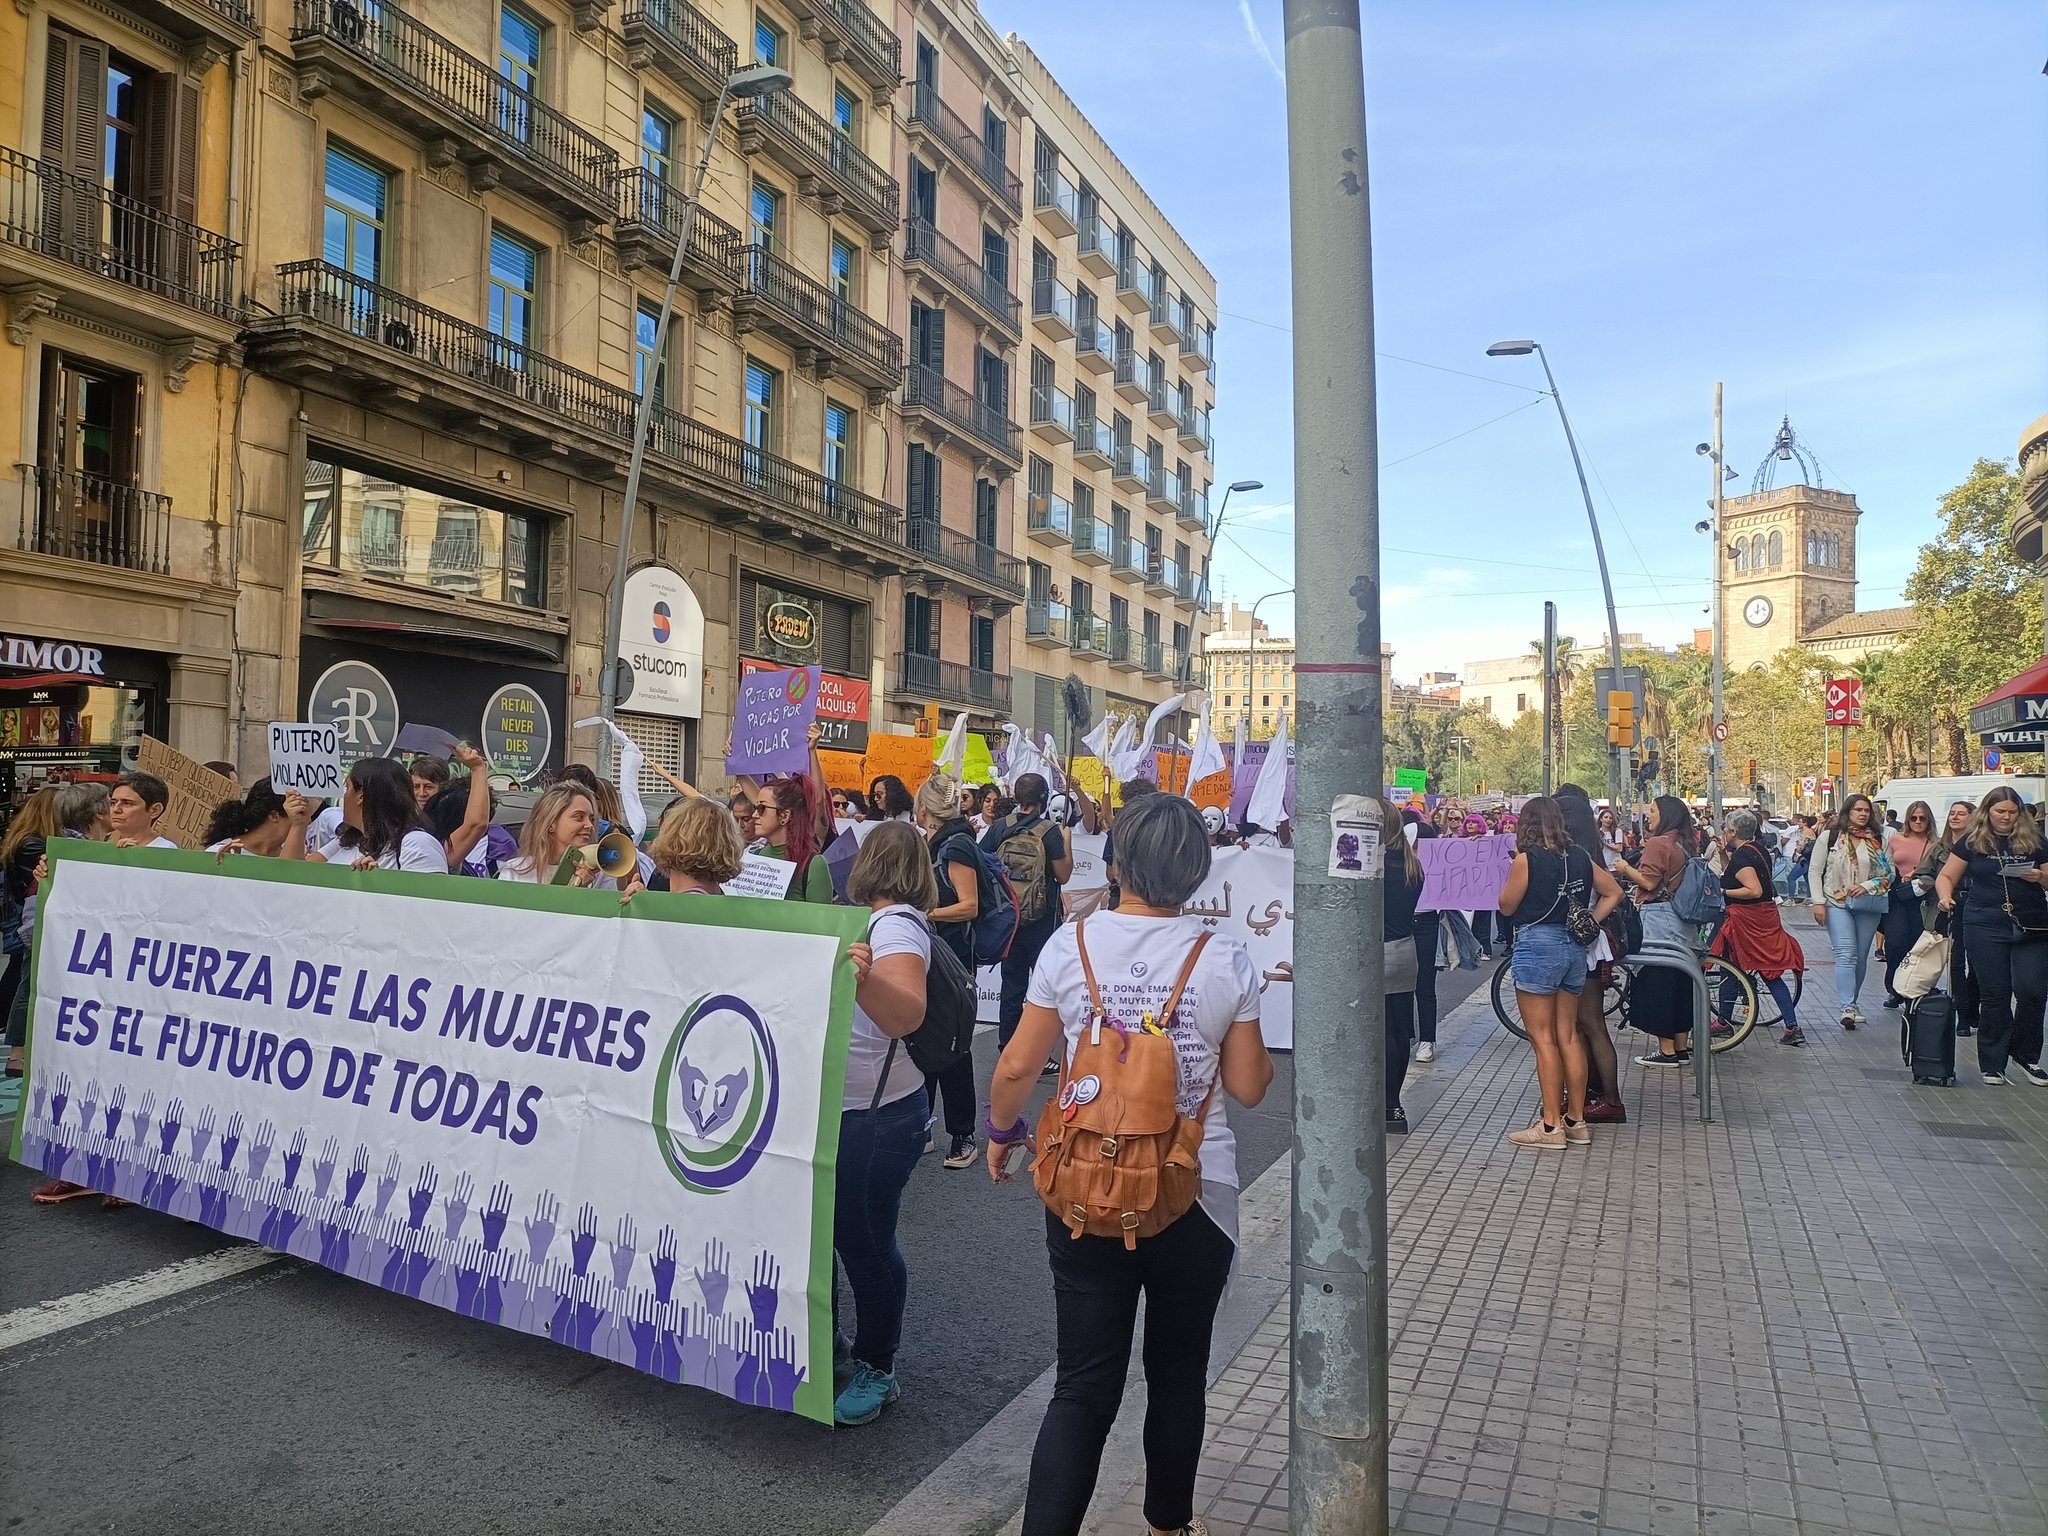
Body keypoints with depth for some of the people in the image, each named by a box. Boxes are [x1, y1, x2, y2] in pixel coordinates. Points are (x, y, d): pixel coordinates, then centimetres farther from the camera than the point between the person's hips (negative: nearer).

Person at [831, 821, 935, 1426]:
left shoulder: (896, 924, -18)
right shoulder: (877, 920, 10)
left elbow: (907, 1015, -35)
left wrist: (863, 981, -52)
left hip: (874, 1118, -9)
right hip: (835, 1108, 9)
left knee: (864, 1240, 2)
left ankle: (876, 1372, 20)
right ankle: (828, 1346, 37)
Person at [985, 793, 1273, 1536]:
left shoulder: (1070, 944, -8)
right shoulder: (1226, 959, -9)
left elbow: (1017, 1066, -4)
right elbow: (1249, 1086, -2)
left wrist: (1001, 1130, 14)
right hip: (1195, 1195, 0)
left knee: (1084, 1384, 9)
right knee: (1177, 1375, 20)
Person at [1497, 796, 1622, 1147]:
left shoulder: (1526, 859, -12)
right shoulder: (1580, 856, 6)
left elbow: (1506, 906, -4)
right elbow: (1614, 892, 14)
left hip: (1537, 946, -7)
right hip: (1574, 947, 7)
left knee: (1542, 1039, -1)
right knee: (1568, 1036, 13)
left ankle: (1551, 1126, 1)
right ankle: (1577, 1121, 18)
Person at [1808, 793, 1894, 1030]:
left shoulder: (1878, 841, 8)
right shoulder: (1829, 837, 1)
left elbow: (1889, 873, 8)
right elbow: (1814, 871, 0)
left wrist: (1867, 886, -10)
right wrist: (1818, 902, -7)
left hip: (1868, 905, 3)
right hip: (1837, 904, -3)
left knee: (1861, 957, 7)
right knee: (1846, 954, -14)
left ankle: (1851, 1003, 21)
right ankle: (1847, 1008, -20)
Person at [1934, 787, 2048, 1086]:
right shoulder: (1973, 842, 5)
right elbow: (1946, 876, 8)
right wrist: (1946, 897, -11)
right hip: (1985, 929, -1)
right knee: (1994, 996, 3)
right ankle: (1992, 1064, 12)